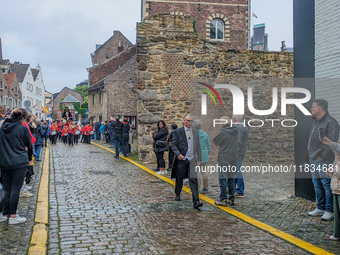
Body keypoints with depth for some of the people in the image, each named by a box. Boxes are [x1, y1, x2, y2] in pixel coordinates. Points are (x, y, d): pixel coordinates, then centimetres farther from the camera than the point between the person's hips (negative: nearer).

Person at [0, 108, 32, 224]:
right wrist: (30, 159, 17)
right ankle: (13, 216, 5)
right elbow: (28, 145, 1)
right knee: (15, 189, 0)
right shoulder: (22, 128, -8)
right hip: (19, 162, -5)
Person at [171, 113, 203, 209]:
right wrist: (178, 154, -20)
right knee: (179, 179, 12)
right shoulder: (177, 132, 0)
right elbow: (173, 145, -4)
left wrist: (199, 159, 12)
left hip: (192, 160, 2)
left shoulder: (195, 132, 11)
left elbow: (198, 147, 15)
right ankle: (177, 195, 37)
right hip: (181, 159, -1)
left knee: (193, 180, -8)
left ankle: (196, 201, -13)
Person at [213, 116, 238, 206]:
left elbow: (215, 141, -2)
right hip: (233, 160, 7)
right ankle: (231, 198, 18)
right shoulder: (235, 132, 7)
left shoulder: (223, 133, -15)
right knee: (231, 179, 13)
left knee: (222, 179, -1)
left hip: (224, 160, -7)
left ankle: (223, 200, -1)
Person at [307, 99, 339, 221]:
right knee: (317, 184, 14)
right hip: (313, 159, 10)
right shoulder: (316, 122, 18)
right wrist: (309, 156, 16)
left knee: (327, 185, -3)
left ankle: (329, 210, 5)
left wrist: (322, 155, -19)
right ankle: (320, 208, 24)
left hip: (324, 160, -10)